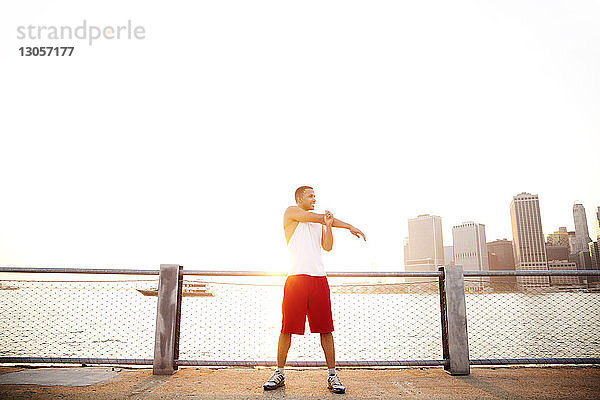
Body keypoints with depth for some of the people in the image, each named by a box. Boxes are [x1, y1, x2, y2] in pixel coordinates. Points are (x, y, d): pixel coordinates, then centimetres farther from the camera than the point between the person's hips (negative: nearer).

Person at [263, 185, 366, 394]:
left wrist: (328, 225, -4)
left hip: (319, 278, 4)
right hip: (296, 277, -4)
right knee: (287, 329, 1)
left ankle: (332, 376, 13)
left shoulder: (319, 223, 23)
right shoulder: (292, 212, 7)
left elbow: (327, 246, 12)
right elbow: (321, 217, 0)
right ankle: (279, 373, 17)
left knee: (326, 329, 3)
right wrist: (349, 226, 6)